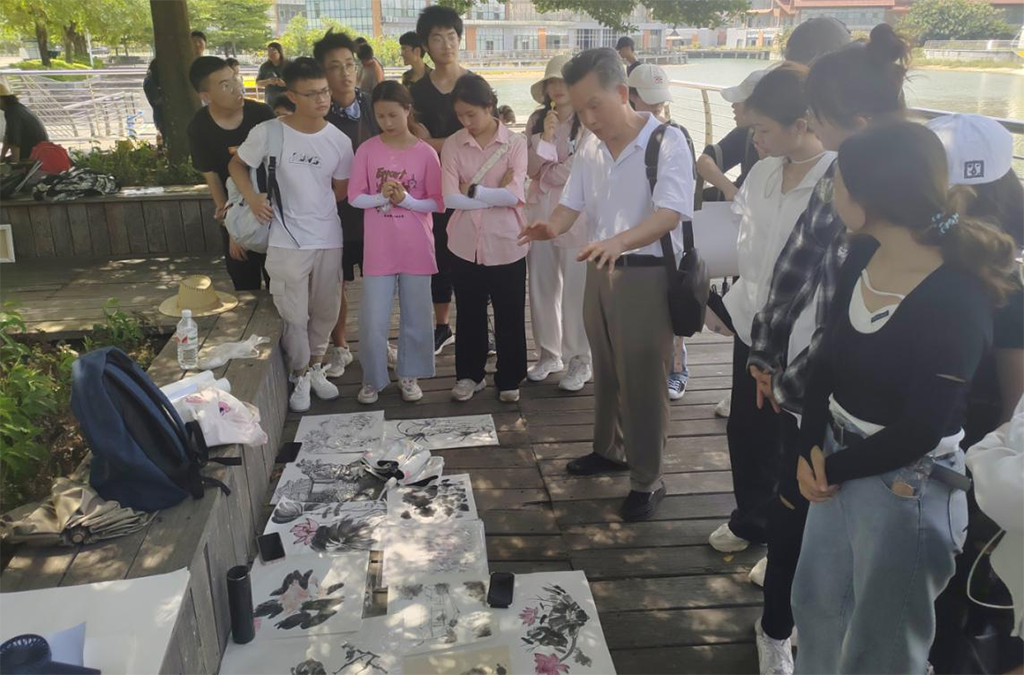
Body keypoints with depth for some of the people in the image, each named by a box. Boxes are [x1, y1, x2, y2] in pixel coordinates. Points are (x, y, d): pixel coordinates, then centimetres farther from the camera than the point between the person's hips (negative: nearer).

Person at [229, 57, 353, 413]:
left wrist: (315, 206, 2)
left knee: (326, 311, 14)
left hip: (329, 239, 3)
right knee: (294, 316, 4)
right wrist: (251, 196, -11)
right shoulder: (268, 133, -9)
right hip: (286, 241, -3)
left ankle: (316, 365, 37)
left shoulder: (339, 141, 0)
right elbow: (237, 164, 5)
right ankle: (301, 375, 25)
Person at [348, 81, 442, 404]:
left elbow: (438, 202, -3)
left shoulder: (425, 153, -4)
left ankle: (408, 374, 28)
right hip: (379, 249, 0)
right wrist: (381, 197, -17)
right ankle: (372, 378, 22)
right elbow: (354, 197, 0)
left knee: (415, 316, 10)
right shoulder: (367, 150, -1)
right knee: (373, 320, 4)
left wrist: (407, 199, -18)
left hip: (416, 248, 0)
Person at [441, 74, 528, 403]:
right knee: (469, 314, 14)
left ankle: (509, 379, 25)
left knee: (510, 316, 10)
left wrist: (472, 190, -11)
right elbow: (450, 198, -11)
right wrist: (495, 195, -13)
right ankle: (469, 375, 30)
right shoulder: (452, 144, -1)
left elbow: (513, 195, -15)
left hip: (506, 244, -1)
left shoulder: (515, 142, -5)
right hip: (465, 244, 2)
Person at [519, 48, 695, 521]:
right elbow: (572, 204, 10)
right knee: (606, 369, 18)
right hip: (600, 270, 7)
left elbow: (669, 215, -25)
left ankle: (647, 480, 14)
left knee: (642, 377, 0)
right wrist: (553, 227, -15)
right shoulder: (589, 151, 6)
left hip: (647, 273, -7)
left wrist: (619, 240, -43)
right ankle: (609, 450, 38)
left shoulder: (668, 142, -15)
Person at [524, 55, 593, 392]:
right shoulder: (536, 120, 7)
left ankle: (580, 361, 12)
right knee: (541, 287, 12)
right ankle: (548, 353, 27)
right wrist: (545, 137, -13)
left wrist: (542, 174, 1)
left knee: (576, 290, -1)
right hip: (540, 213, 5)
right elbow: (531, 168, 0)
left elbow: (574, 171, -13)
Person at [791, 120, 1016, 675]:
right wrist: (810, 449, -8)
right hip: (841, 458, 7)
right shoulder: (862, 255, -2)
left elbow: (919, 430, -21)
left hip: (907, 480, -7)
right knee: (816, 601, 24)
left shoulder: (957, 301, -23)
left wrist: (833, 467, -10)